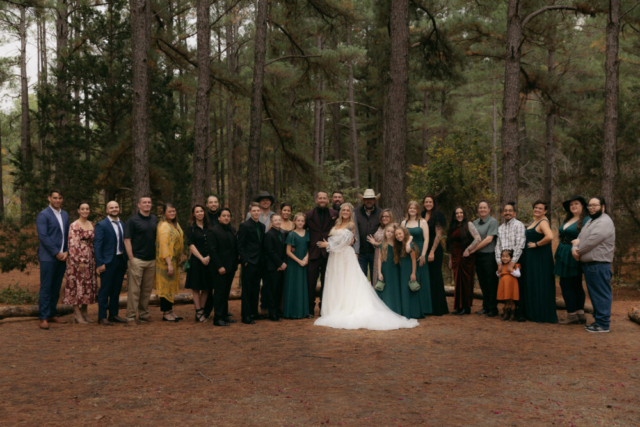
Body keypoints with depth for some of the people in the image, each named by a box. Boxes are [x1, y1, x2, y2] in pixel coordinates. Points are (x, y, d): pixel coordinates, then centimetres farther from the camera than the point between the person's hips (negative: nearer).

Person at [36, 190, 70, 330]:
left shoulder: (65, 215, 15)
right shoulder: (43, 215, -5)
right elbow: (43, 236, -12)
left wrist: (66, 251, 1)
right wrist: (56, 253, -13)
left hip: (62, 257, 6)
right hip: (48, 257, -6)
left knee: (56, 288, 9)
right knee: (46, 288, -4)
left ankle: (52, 314, 17)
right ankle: (43, 318, 0)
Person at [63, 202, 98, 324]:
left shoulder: (91, 225, 12)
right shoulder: (74, 226, -9)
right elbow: (73, 245, -13)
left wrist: (95, 260, 11)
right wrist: (80, 261, -17)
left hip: (90, 259, 7)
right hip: (77, 259, -7)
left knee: (88, 285, 9)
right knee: (77, 285, -3)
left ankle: (84, 313, 17)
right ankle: (77, 314, 4)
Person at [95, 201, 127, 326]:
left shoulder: (122, 224, 13)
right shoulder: (101, 225, -6)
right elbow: (97, 245, -10)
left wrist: (126, 260, 8)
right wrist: (100, 263, -15)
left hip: (121, 261, 6)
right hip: (108, 262, -6)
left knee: (116, 290, 12)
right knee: (105, 290, -1)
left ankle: (113, 315, 21)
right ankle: (102, 317, 7)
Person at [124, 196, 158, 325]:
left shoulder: (154, 219, 12)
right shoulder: (133, 220, -3)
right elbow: (127, 240, -6)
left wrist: (157, 257, 10)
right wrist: (131, 259, -12)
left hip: (151, 260, 5)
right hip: (137, 260, -5)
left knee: (147, 289, 10)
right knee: (134, 289, -5)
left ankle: (143, 314, 20)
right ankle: (130, 317, 0)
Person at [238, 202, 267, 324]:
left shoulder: (262, 226, 13)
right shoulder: (245, 226, -7)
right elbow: (240, 246, -9)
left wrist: (263, 260, 10)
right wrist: (245, 260, -15)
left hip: (259, 263, 7)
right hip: (249, 263, -7)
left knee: (256, 289, 13)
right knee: (247, 290, -2)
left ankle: (254, 313, 22)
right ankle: (246, 317, 1)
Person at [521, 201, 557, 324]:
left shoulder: (543, 222, -15)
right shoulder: (534, 221, 14)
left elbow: (550, 236, -33)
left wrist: (536, 244, -22)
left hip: (540, 257, -10)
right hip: (531, 257, 10)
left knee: (539, 285, -4)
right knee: (531, 284, 13)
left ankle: (542, 315, 3)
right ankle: (533, 313, 21)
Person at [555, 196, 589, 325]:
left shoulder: (586, 220, -9)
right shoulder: (567, 220, 17)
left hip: (573, 256, -8)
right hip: (564, 256, 8)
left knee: (567, 285, -5)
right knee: (576, 285, 11)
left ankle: (572, 315, 3)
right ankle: (580, 314, 16)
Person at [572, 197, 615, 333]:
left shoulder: (604, 222, -14)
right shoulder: (591, 221, 20)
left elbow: (592, 241, -21)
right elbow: (580, 238, 17)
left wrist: (578, 251, -7)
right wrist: (574, 249, -4)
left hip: (599, 265, -10)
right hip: (588, 264, 10)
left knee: (601, 295, -6)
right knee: (594, 294, 15)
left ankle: (603, 324, -3)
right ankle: (598, 320, 23)